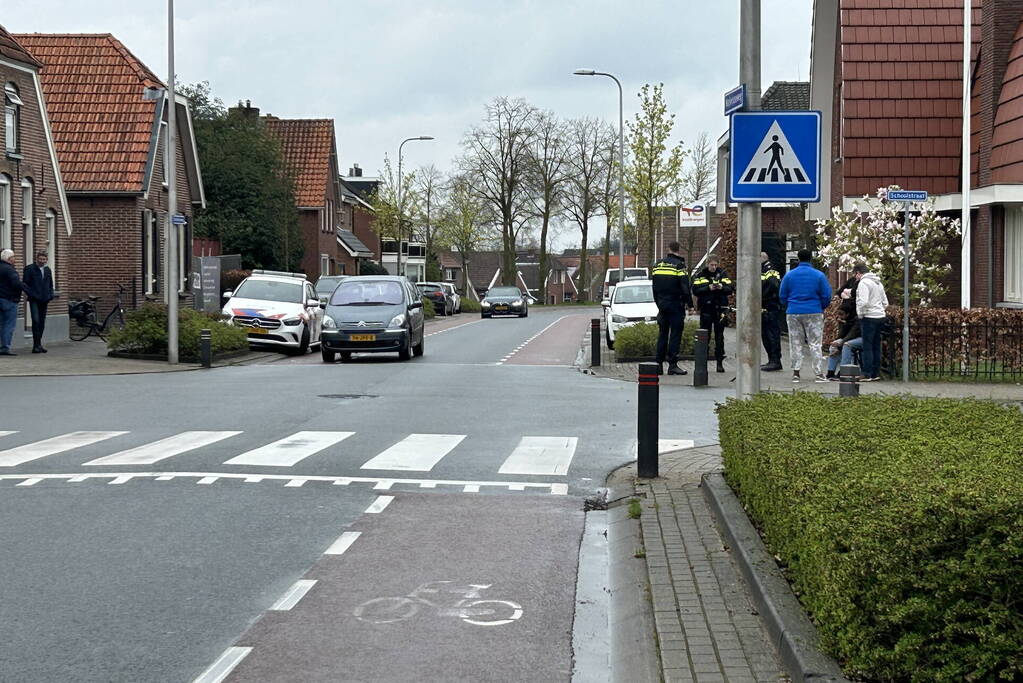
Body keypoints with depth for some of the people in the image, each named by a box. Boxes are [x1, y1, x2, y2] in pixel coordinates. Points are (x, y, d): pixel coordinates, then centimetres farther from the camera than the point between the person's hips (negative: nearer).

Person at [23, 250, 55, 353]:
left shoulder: (47, 270, 16)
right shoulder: (29, 269, -1)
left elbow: (50, 285, 23)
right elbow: (25, 284, -3)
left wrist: (50, 296, 9)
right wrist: (30, 294, -12)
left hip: (44, 300, 6)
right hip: (34, 300, -5)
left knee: (42, 323, 7)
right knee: (36, 321, -15)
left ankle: (38, 344, 15)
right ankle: (36, 345, -15)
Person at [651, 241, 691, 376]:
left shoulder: (657, 264, 9)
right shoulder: (679, 265, -10)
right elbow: (685, 286, -14)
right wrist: (688, 302, -4)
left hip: (662, 304, 5)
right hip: (675, 304, -5)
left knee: (662, 334, 12)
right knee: (675, 334, -3)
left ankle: (659, 364, 10)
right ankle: (672, 365, -7)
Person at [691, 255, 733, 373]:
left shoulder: (723, 274, 8)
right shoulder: (700, 275, 5)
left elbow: (730, 289, 1)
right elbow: (695, 291, -5)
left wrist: (722, 287, -18)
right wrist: (708, 288, -18)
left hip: (720, 308, 1)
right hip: (706, 309, -1)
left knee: (719, 336, 3)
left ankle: (720, 363, 7)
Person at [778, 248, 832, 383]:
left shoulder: (789, 275, 2)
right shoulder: (819, 275, -3)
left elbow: (782, 295, 7)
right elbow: (826, 296, -2)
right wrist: (821, 307, 16)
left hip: (793, 313, 2)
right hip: (814, 313, -2)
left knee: (795, 343, 8)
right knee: (816, 344, 2)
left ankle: (795, 372, 4)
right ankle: (818, 373, 0)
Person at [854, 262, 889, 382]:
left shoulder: (864, 283, -10)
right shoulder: (878, 282, 19)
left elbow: (863, 302, -22)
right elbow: (885, 303, 21)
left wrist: (860, 314, -9)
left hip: (869, 317, -9)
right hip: (880, 316, 9)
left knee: (867, 346, -6)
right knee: (876, 346, 12)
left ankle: (867, 374, -8)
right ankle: (876, 373, 14)